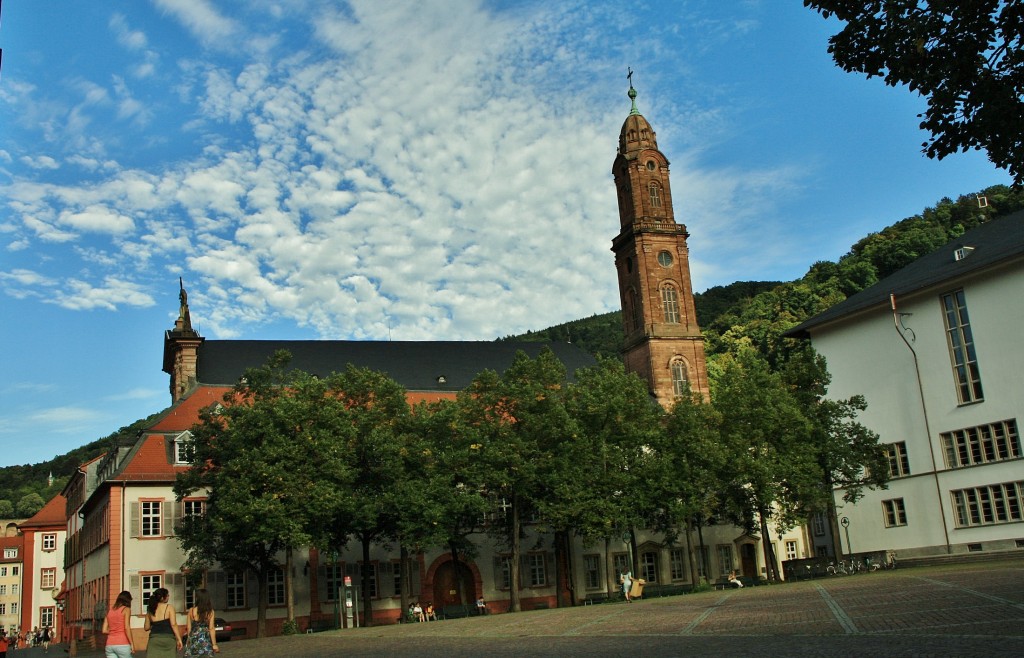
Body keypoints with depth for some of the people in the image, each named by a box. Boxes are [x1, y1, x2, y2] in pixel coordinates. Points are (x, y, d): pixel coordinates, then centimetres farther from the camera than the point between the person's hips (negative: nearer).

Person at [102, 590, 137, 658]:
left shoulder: (110, 611, 15)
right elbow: (127, 628, -11)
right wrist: (132, 644, -10)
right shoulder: (126, 609, -1)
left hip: (110, 645, 5)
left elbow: (104, 630, 11)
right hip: (122, 644, -5)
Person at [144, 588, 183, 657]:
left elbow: (147, 627, 14)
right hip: (168, 638, -3)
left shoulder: (150, 610, 9)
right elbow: (173, 624, -11)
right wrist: (179, 639, -7)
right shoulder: (169, 607, -3)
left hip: (154, 639, 3)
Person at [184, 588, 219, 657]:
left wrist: (189, 639, 16)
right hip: (206, 640, -1)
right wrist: (214, 644, -2)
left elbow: (188, 628, 1)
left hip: (193, 639, 1)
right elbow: (211, 629, -7)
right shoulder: (210, 611, -7)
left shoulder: (191, 610, -5)